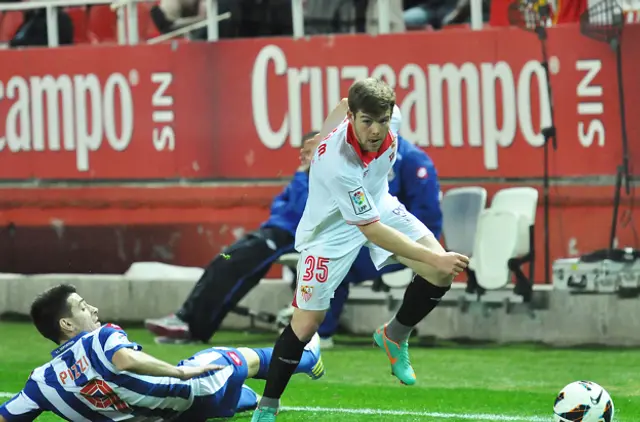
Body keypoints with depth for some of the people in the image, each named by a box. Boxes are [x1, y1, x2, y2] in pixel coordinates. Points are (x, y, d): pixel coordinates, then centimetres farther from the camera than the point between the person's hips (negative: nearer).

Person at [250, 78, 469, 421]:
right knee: (306, 322, -6)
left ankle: (394, 336, 16)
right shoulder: (337, 162, -41)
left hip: (378, 205, 6)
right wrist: (433, 257, -41)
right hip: (332, 229, -6)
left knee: (440, 275, -12)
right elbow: (372, 231, -37)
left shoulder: (388, 127, -22)